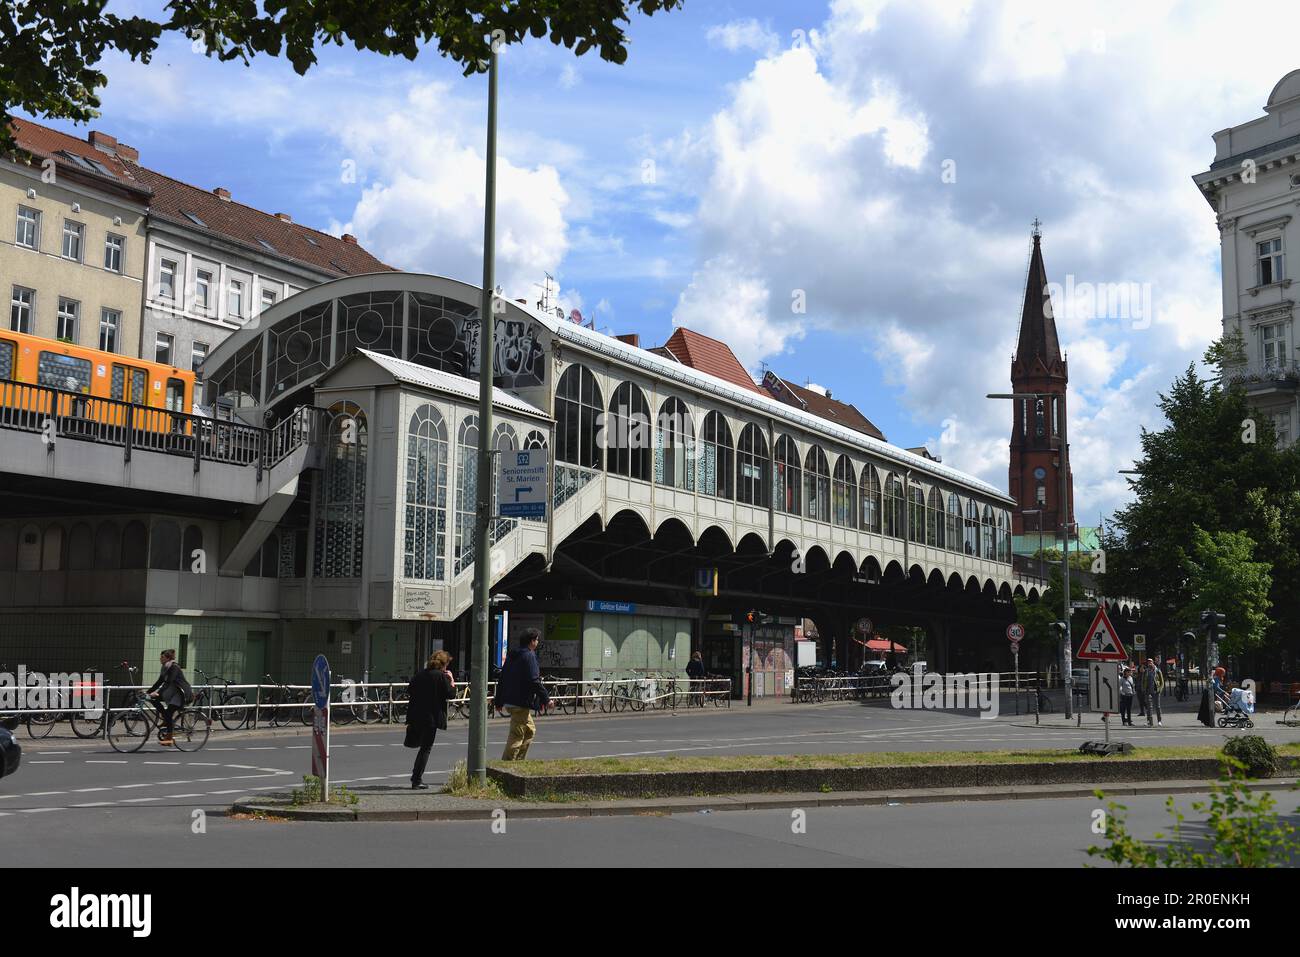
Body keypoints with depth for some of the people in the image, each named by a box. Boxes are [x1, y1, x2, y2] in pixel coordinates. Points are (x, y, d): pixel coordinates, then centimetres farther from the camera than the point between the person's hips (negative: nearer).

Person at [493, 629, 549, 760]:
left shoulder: (512, 655, 15)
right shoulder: (529, 656, -12)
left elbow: (501, 679, 18)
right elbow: (534, 681, -18)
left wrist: (498, 701, 23)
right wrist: (546, 699, -11)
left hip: (509, 701, 9)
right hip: (521, 702, -9)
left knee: (530, 730, 20)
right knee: (517, 735, -6)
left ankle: (518, 760, 19)